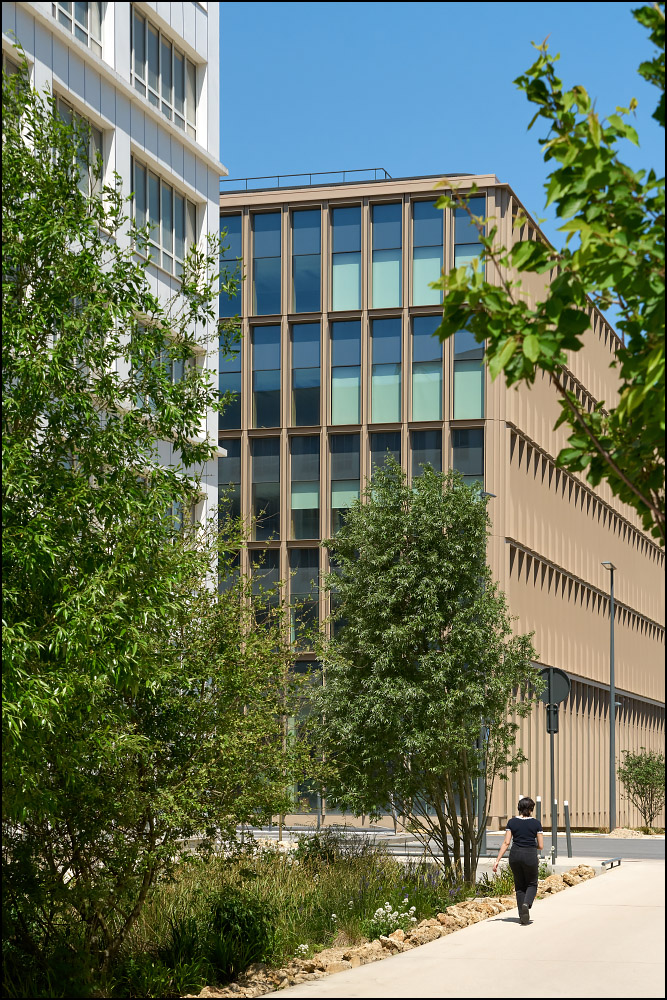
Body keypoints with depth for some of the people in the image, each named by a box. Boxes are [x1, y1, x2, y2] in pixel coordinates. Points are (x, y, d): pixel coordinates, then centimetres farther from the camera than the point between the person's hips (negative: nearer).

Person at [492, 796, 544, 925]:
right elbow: (541, 846, -1)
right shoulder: (536, 823, -2)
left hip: (515, 855, 2)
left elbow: (506, 843, -4)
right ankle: (526, 904, -13)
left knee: (520, 885, 17)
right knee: (532, 884, 16)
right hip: (530, 856, -2)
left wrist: (497, 860, -2)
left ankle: (523, 916, 11)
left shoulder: (512, 822, 2)